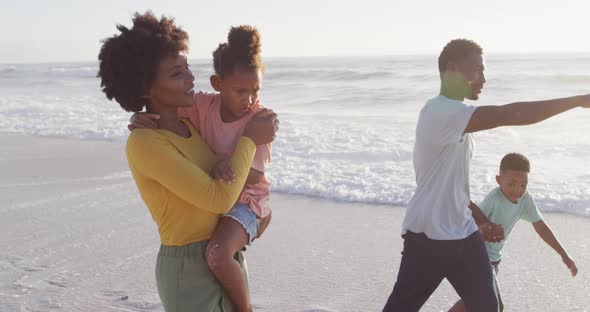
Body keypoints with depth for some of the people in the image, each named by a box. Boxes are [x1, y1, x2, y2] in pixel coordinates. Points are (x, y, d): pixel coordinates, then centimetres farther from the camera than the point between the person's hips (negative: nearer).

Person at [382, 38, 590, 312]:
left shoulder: (455, 118, 13)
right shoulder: (440, 112, -19)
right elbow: (507, 115, -29)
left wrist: (482, 221, 12)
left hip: (462, 234, 9)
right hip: (428, 236, -9)